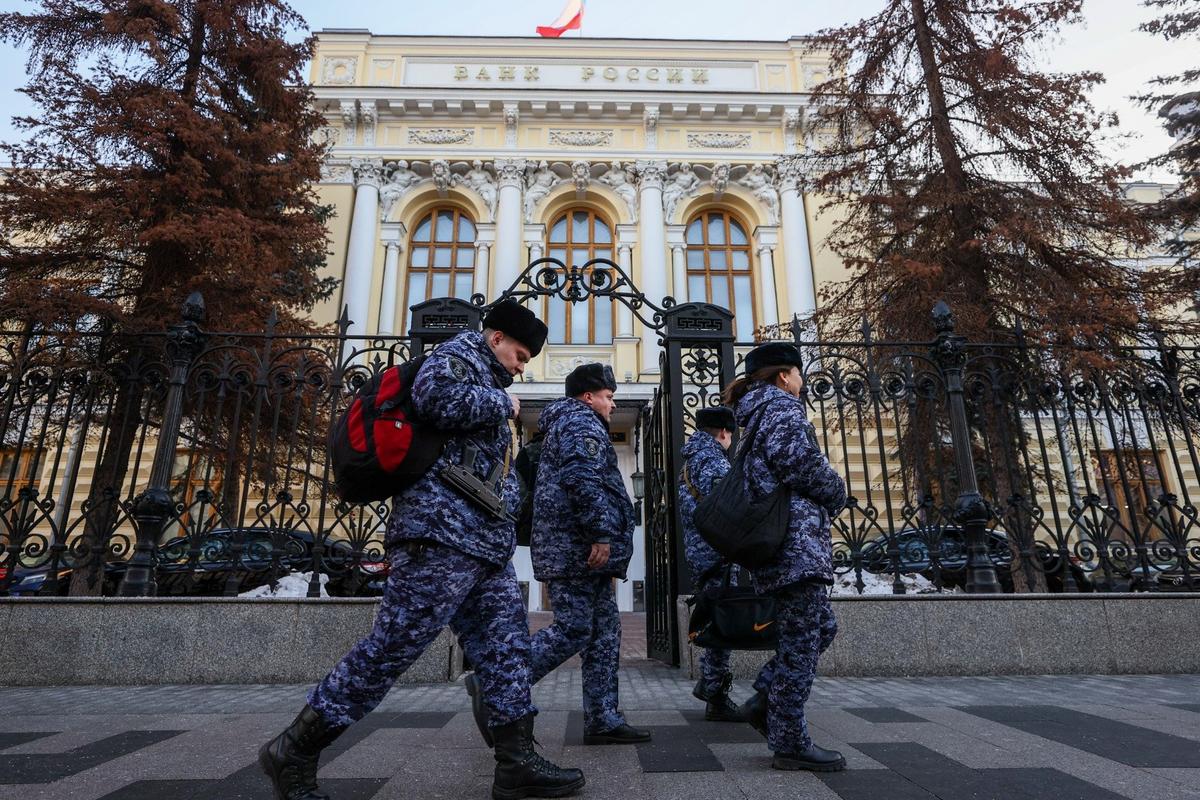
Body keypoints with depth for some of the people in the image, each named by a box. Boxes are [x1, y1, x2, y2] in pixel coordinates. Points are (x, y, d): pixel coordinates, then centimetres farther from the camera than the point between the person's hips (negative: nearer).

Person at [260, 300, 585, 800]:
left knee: (506, 646, 7)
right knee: (393, 645, -6)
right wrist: (502, 403, -10)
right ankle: (294, 751, 9)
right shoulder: (461, 354, 0)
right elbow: (437, 397, -23)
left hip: (481, 542, 11)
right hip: (443, 533, -11)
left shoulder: (485, 384, 28)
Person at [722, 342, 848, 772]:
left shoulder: (756, 414, 23)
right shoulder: (781, 405, -6)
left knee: (821, 626, 16)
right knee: (801, 639, -3)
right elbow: (799, 460, -20)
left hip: (776, 539, 10)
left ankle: (765, 701, 16)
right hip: (796, 538, -10)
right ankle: (789, 741, 5)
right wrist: (836, 493, -2)